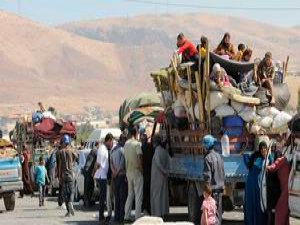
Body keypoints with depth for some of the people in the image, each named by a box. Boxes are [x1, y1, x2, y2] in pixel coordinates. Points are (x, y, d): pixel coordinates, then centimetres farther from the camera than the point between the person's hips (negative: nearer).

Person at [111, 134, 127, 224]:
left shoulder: (113, 150, 10)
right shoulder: (122, 150, -14)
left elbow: (111, 162, 6)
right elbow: (122, 163, -17)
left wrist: (114, 171, -4)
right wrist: (117, 172, -4)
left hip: (115, 176, 8)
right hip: (122, 175, -8)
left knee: (117, 197, 12)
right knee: (122, 197, -4)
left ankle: (117, 217, 14)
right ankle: (121, 217, -6)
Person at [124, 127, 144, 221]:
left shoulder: (126, 144, 8)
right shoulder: (137, 144, -13)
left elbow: (125, 157, 11)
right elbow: (140, 157, -19)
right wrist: (141, 168, -9)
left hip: (128, 171, 7)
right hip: (137, 171, -7)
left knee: (130, 194, 14)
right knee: (138, 195, -3)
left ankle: (127, 216, 13)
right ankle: (137, 216, -5)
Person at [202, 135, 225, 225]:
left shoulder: (208, 158, -14)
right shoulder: (218, 156, 8)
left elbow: (207, 175, -17)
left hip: (212, 187, -8)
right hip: (220, 187, 8)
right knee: (218, 211, 15)